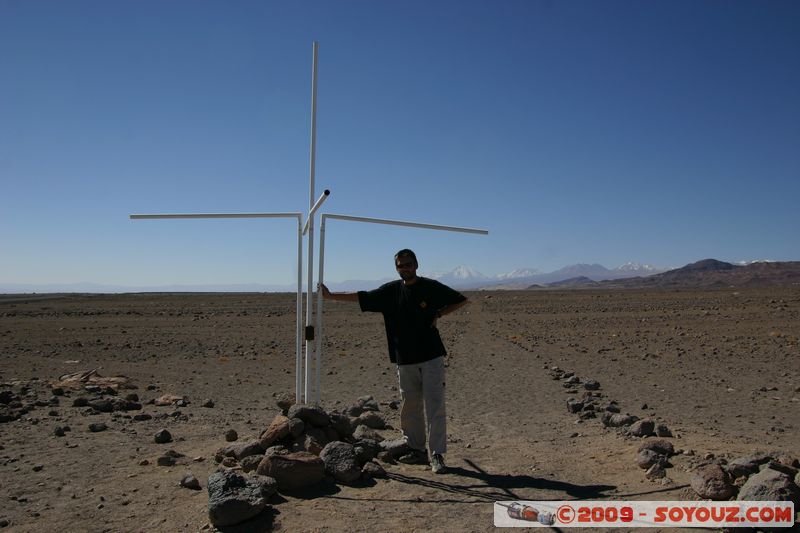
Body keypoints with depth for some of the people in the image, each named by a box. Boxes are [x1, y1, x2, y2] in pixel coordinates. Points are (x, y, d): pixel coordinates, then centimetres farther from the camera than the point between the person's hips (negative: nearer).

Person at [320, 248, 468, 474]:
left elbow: (461, 300, 8)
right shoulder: (391, 291, 7)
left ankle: (437, 455, -1)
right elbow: (360, 297, 8)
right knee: (410, 407, 8)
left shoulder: (431, 287, -1)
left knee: (434, 406, -6)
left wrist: (438, 314, -2)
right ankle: (417, 450, 19)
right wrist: (330, 295, 5)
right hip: (405, 359, 4)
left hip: (431, 356, -3)